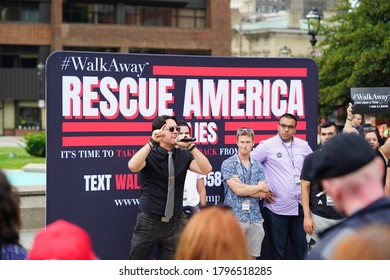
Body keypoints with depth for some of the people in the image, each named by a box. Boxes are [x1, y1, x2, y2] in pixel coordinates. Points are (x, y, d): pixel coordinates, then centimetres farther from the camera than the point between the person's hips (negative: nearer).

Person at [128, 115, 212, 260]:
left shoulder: (183, 155, 3)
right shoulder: (150, 154, -6)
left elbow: (206, 169, -10)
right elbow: (133, 166, -27)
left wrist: (190, 146, -18)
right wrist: (152, 142, -26)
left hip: (174, 222, 3)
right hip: (149, 221, -3)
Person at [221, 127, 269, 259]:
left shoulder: (258, 167, 12)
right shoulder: (228, 164, -2)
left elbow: (263, 193, 1)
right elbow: (237, 190, -12)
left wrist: (243, 188, -10)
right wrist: (260, 186, -1)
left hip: (255, 218, 4)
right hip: (235, 217, -4)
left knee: (252, 257, 7)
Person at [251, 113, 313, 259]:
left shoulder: (303, 146, 7)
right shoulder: (266, 146, -4)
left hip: (300, 207, 3)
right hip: (276, 208, -3)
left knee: (302, 248, 9)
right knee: (278, 250, 6)